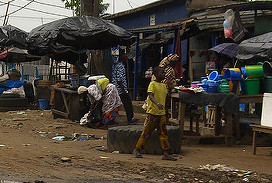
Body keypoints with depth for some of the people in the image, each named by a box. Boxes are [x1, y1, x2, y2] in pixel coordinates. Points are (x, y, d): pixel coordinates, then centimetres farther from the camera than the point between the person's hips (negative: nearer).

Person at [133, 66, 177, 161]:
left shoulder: (164, 86, 15)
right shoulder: (152, 84, -7)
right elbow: (151, 96, -22)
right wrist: (157, 103, -39)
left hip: (162, 113, 6)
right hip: (152, 112, -6)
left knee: (163, 133, 1)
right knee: (147, 132, 0)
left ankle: (166, 153, -1)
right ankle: (137, 150, 12)